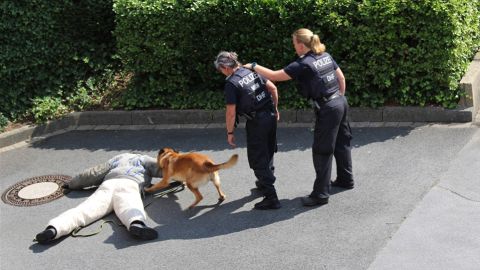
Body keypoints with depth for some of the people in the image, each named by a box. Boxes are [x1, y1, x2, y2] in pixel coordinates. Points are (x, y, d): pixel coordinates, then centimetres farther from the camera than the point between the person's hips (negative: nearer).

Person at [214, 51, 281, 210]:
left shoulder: (231, 83, -13)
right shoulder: (252, 71, 7)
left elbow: (231, 112, -15)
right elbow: (273, 88, 10)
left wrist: (230, 133, -3)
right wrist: (275, 108, 21)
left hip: (256, 122, -7)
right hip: (270, 116, 7)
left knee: (258, 159, 1)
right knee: (268, 152, 24)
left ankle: (271, 198, -3)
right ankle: (265, 182, 44)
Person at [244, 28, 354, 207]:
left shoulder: (303, 64, -17)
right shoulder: (326, 56, 7)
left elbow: (274, 76, -14)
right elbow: (341, 77, 14)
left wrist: (253, 66, -3)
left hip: (328, 109, -9)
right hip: (341, 103, 9)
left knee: (322, 151, -1)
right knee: (341, 143, 22)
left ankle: (321, 194, 4)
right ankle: (345, 179, 38)